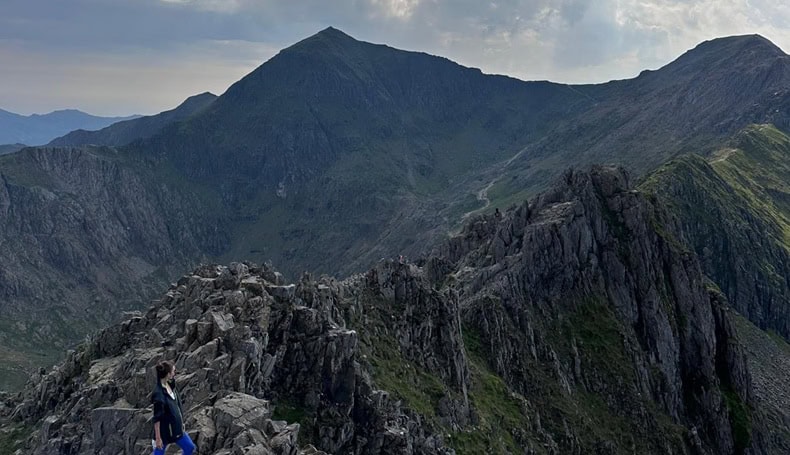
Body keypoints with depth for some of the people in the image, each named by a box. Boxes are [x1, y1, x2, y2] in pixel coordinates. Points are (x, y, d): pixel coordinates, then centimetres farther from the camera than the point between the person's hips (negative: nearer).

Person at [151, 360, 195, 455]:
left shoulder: (170, 385, -4)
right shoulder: (158, 394, -28)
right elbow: (157, 418, -24)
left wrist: (181, 421, 17)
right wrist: (157, 438, -19)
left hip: (176, 428, 8)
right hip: (164, 430, -8)